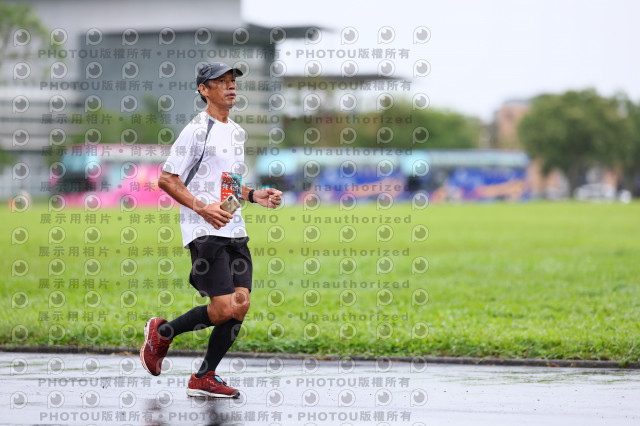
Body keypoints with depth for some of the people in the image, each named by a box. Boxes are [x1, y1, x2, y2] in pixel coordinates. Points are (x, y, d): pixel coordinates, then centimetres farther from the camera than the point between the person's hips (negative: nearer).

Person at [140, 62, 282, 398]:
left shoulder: (237, 132, 18)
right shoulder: (197, 130, -8)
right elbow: (166, 179, -9)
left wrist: (255, 196, 12)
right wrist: (202, 207, -19)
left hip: (235, 231, 8)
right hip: (204, 232, -8)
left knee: (241, 305, -3)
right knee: (225, 308, -14)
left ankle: (204, 378, 7)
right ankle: (162, 332, 10)